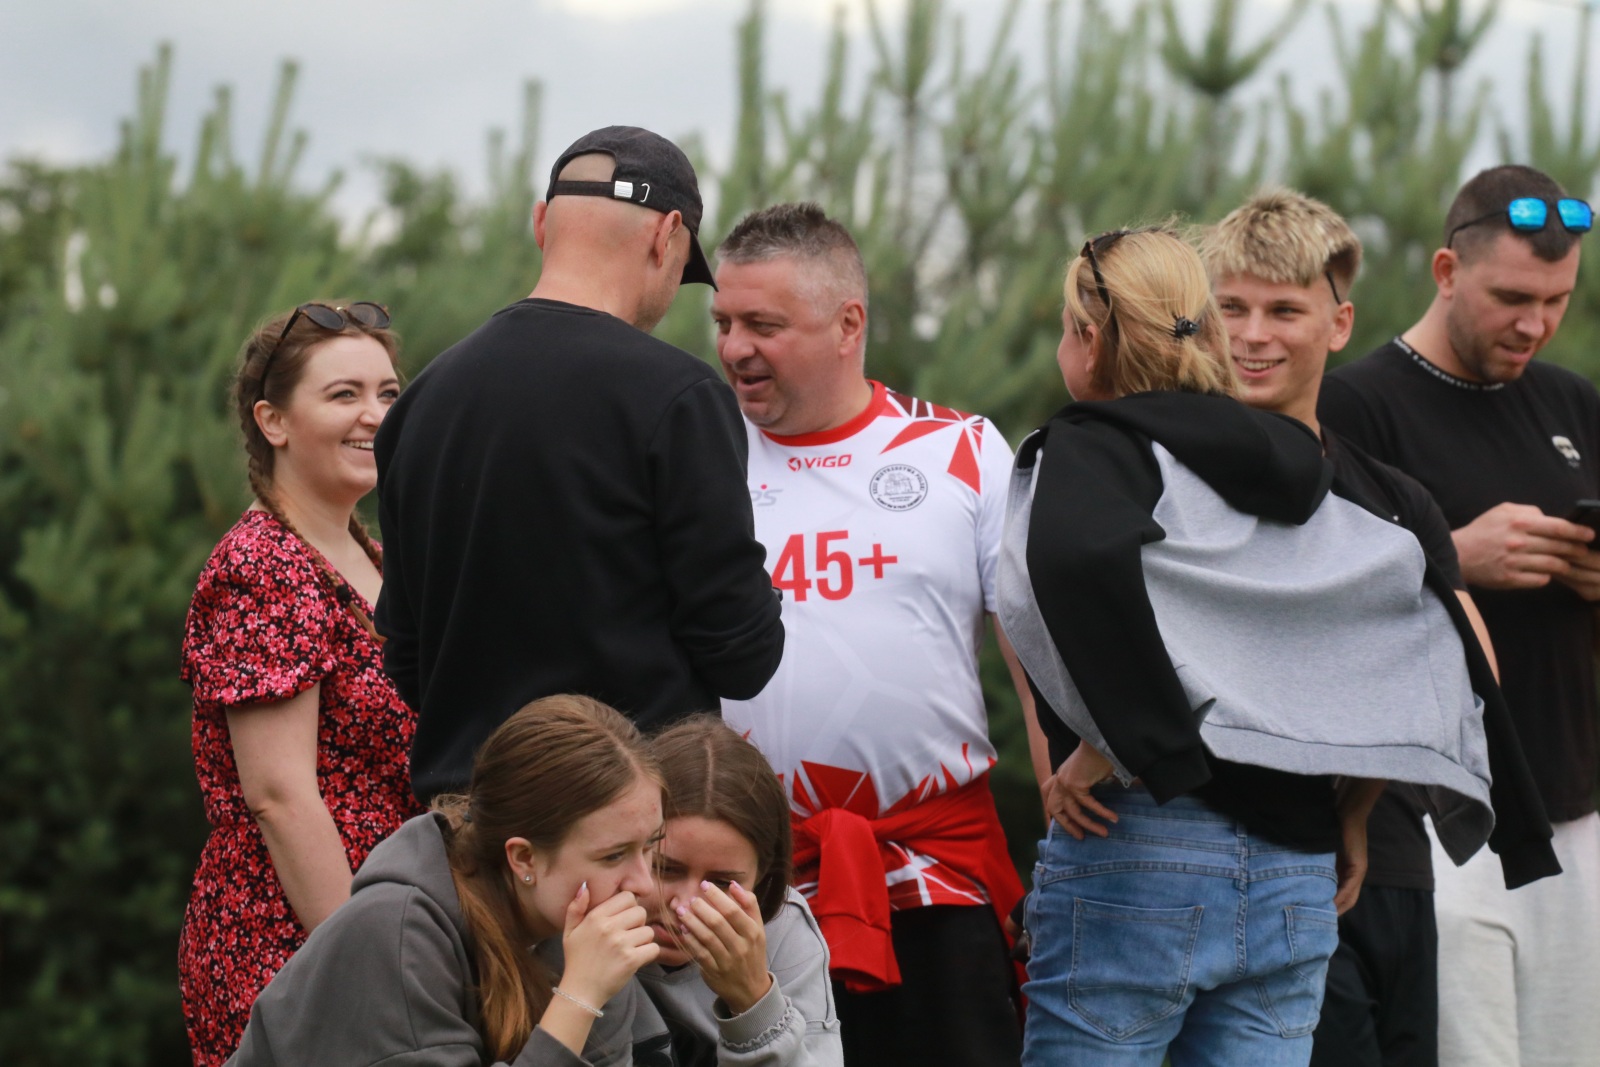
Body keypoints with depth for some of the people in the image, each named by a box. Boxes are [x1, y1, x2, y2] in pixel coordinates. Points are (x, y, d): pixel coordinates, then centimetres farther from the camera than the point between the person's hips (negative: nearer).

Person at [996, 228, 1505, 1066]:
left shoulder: (1088, 449, -3)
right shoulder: (1280, 460, 17)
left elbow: (1081, 558, -28)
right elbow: (1436, 617, 16)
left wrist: (1117, 745, -19)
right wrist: (1351, 811, 18)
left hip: (1138, 860, -6)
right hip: (1299, 879, 6)